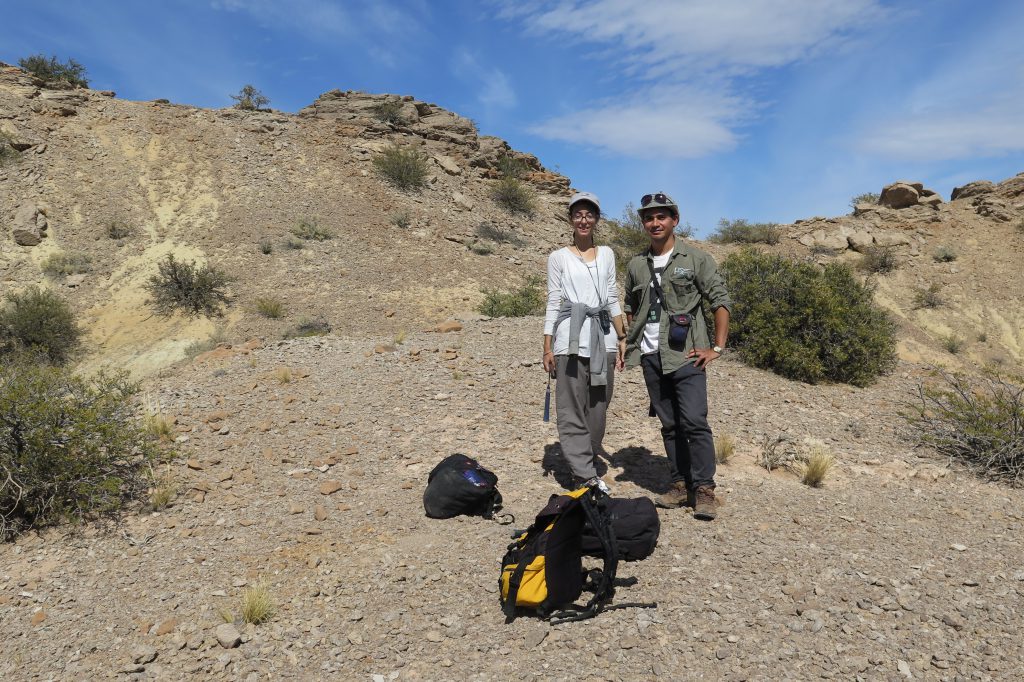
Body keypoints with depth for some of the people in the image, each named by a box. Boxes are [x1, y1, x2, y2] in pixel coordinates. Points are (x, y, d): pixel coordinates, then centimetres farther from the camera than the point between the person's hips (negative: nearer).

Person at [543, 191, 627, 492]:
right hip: (571, 340, -3)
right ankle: (586, 477, 0)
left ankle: (587, 468, 19)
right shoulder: (558, 257, 6)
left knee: (598, 409, 6)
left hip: (603, 338, 3)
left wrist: (622, 338, 8)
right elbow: (553, 303, 3)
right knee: (572, 411, -5)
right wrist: (547, 348, -2)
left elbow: (613, 300, 15)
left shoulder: (606, 254, 14)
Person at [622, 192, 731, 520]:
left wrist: (717, 348, -8)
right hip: (651, 357, 5)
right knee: (669, 425, 10)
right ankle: (680, 484, 20)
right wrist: (634, 340, 13)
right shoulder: (636, 265, 11)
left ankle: (704, 488, 1)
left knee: (694, 422, -10)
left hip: (685, 355, -4)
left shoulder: (696, 258, -2)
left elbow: (721, 301, -3)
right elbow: (630, 306, 23)